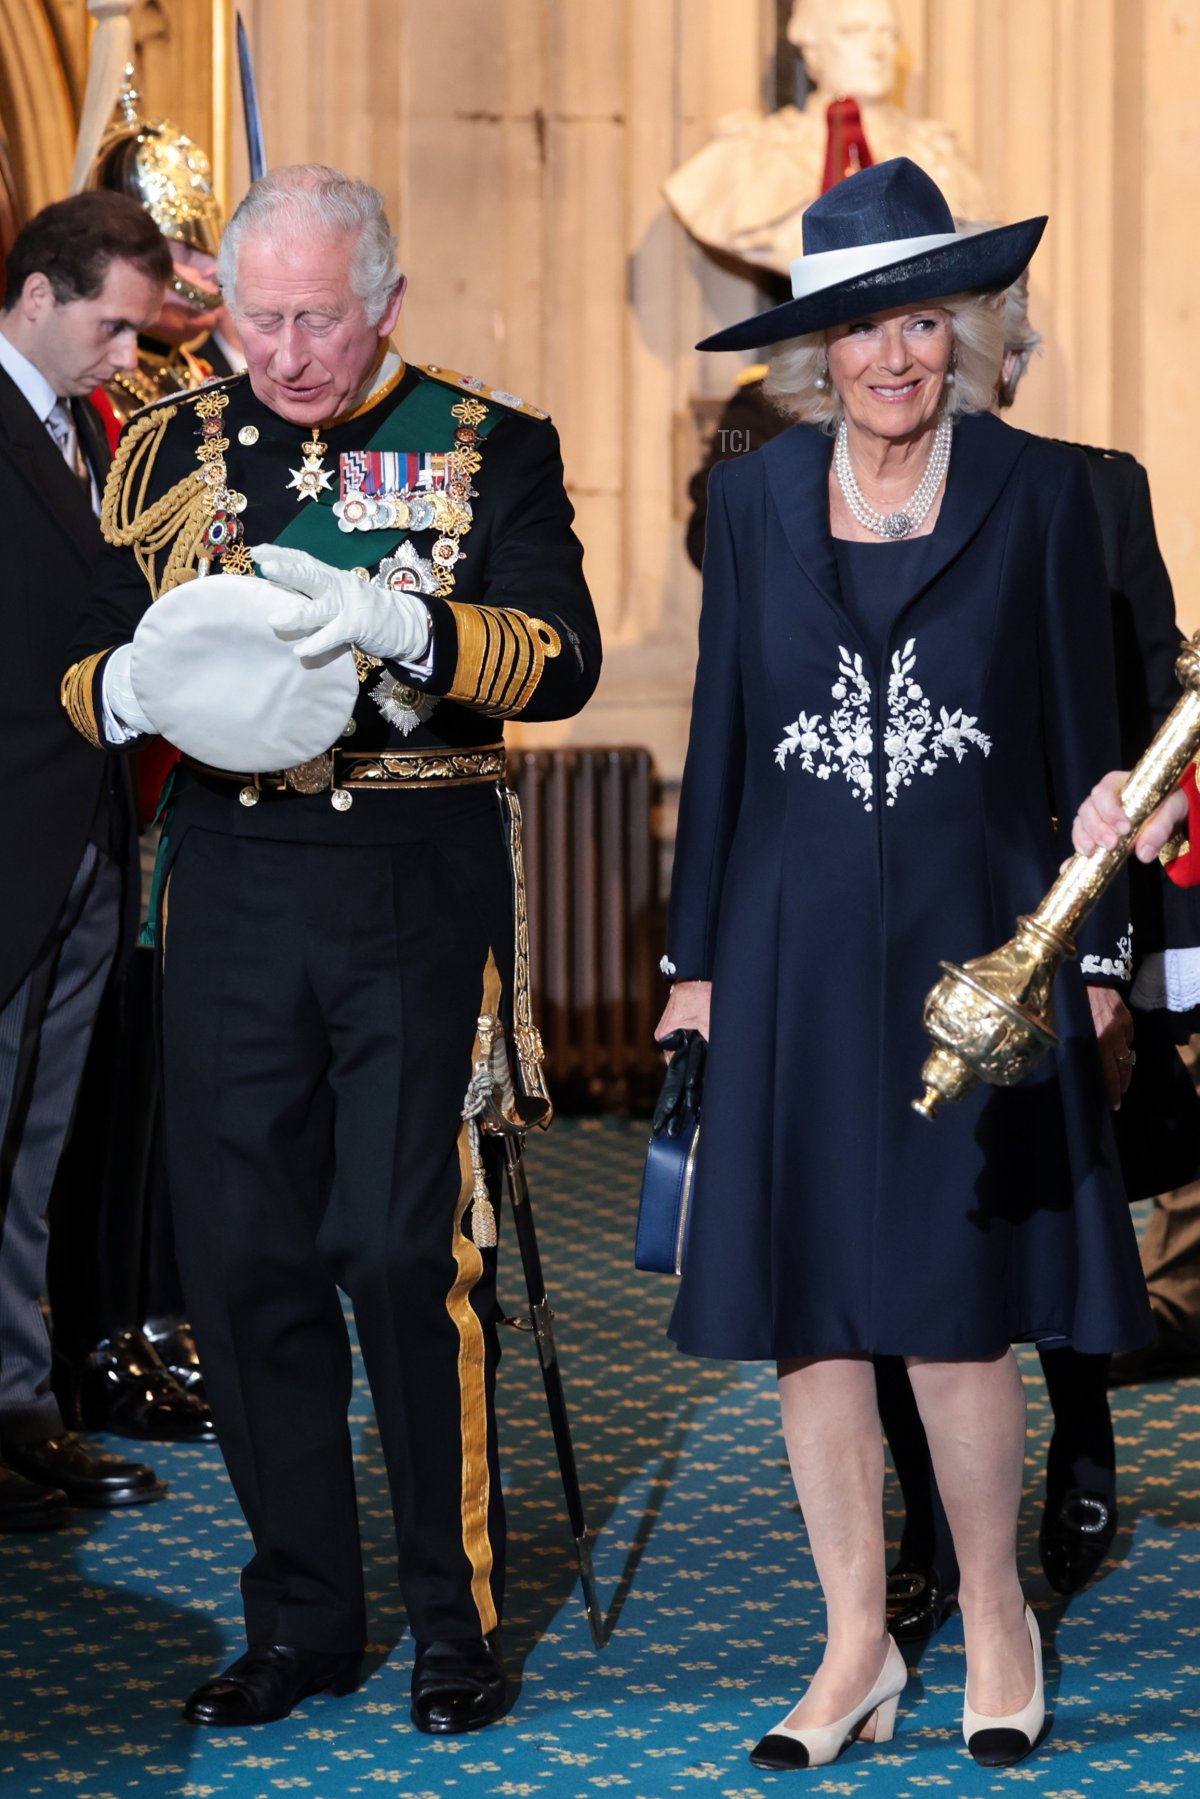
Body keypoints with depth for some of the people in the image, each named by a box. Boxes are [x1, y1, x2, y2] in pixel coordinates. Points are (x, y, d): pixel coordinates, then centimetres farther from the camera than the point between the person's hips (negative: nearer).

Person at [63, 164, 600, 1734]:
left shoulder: (489, 449, 3)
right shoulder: (174, 452, 12)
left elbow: (563, 661, -9)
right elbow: (86, 679, 10)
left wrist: (391, 621, -25)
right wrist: (138, 683, -14)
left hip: (422, 892, -3)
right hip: (232, 886, 3)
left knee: (408, 1251, -6)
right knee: (242, 1256, 3)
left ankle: (457, 1616, 9)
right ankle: (303, 1619, 17)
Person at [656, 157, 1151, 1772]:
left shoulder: (1038, 492, 1)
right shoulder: (756, 499, 6)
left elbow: (1083, 736, 3)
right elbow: (721, 740, 10)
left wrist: (1098, 959, 1)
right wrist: (694, 961, 8)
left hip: (977, 939, -2)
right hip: (800, 947, 2)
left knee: (957, 1306, -4)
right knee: (808, 1308, 2)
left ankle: (995, 1615, 17)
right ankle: (858, 1649, 14)